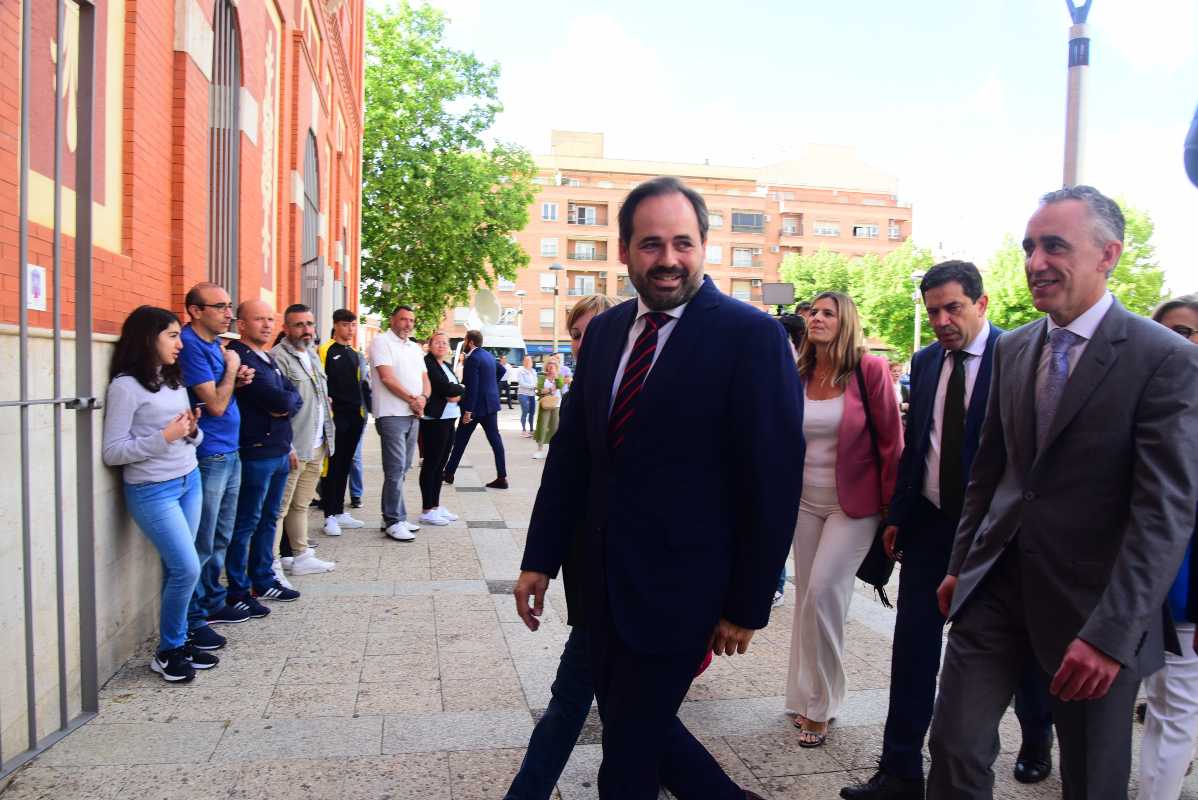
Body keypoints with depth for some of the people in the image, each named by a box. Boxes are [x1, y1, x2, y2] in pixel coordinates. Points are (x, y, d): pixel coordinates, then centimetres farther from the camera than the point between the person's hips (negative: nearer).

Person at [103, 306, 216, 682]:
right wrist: (165, 437, -20)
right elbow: (112, 452, -13)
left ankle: (179, 643, 19)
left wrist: (193, 430, -4)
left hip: (190, 481, 6)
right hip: (152, 491, -6)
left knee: (176, 568, 5)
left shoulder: (173, 379, 10)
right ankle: (167, 652, 11)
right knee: (187, 568, -8)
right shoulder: (126, 386, -11)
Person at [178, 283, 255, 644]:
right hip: (208, 457, -9)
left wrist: (238, 380, 2)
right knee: (202, 546, -1)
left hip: (229, 453, 9)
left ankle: (212, 601, 31)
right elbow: (215, 404, -20)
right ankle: (191, 621, 9)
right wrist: (231, 368, -7)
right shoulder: (191, 345, -16)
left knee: (221, 539, 18)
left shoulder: (217, 343, 11)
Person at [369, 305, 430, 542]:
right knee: (396, 470, -8)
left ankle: (392, 517, 20)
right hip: (392, 415, -7)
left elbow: (424, 378, 15)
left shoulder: (415, 348, 18)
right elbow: (387, 378, -14)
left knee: (401, 469, 11)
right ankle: (394, 521, -2)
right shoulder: (381, 341, -5)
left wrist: (422, 398, -7)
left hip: (413, 415, 8)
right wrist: (412, 399, -10)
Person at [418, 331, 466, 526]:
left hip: (449, 419, 9)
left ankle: (436, 506, 19)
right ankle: (428, 510, 1)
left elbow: (460, 390, 12)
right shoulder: (426, 363, -9)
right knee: (431, 464, -4)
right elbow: (444, 387, -19)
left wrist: (456, 394, -8)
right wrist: (459, 389, -2)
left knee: (440, 464, 12)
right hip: (434, 419, -9)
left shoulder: (447, 366, 19)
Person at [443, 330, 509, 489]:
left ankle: (449, 473, 18)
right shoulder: (489, 355, 10)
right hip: (491, 403, 8)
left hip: (477, 405, -8)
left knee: (460, 440, 6)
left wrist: (468, 410, -20)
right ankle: (502, 477, 1)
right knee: (495, 439, 4)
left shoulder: (472, 358, -16)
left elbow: (472, 387, -21)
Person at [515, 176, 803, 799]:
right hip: (603, 578, 6)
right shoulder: (604, 332, 5)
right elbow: (570, 451, 8)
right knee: (629, 725, 20)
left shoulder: (751, 336, -14)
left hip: (680, 586, -6)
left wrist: (748, 605, -10)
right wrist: (540, 559, 8)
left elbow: (774, 480, -13)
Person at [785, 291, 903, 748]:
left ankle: (819, 703, 7)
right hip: (806, 503, 5)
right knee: (806, 595, 10)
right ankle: (807, 698, 25)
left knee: (822, 590, -12)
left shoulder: (870, 370, -10)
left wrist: (890, 507, -5)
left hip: (853, 505, -5)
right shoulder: (798, 376, 3)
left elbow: (891, 442, -7)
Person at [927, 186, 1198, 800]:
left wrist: (1112, 632, -22)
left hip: (1091, 600, -4)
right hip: (998, 583, 4)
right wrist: (961, 564, 14)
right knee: (955, 748, 4)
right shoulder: (1012, 349, 6)